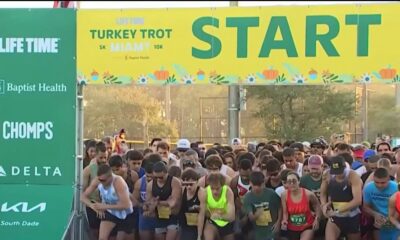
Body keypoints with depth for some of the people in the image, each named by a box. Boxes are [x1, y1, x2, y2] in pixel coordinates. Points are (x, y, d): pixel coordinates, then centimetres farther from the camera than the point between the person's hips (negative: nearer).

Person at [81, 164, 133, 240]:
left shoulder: (118, 182, -34)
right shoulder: (97, 181, -19)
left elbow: (126, 205, -38)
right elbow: (83, 196, -9)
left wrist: (104, 206, -39)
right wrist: (94, 206, -29)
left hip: (124, 215, -3)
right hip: (110, 212, 3)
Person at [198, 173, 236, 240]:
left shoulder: (228, 192, -28)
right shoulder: (204, 193, -25)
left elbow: (232, 217, -30)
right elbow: (201, 215, -19)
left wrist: (220, 216, -49)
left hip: (227, 223, 1)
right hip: (212, 221, -1)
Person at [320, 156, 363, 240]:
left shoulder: (353, 177, -18)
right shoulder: (327, 176, -7)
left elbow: (358, 200, -27)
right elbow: (323, 193, 10)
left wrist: (338, 211, -31)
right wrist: (324, 205, -12)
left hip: (352, 217, -2)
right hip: (334, 217, 2)